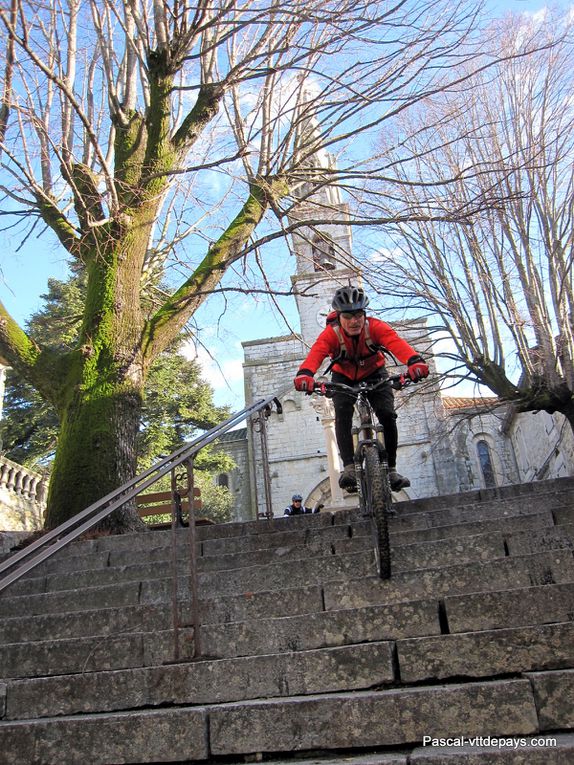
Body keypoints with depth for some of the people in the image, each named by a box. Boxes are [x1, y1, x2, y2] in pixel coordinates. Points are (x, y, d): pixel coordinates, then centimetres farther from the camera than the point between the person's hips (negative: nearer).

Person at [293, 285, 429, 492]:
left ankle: (391, 469, -3)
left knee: (387, 415, -17)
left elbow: (397, 343, -47)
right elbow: (316, 353, -48)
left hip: (374, 374, 0)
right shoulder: (331, 333, -30)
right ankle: (349, 468, -22)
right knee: (342, 414, -26)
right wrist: (304, 374, -70)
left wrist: (415, 361, -68)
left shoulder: (375, 327, -30)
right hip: (343, 377, 0)